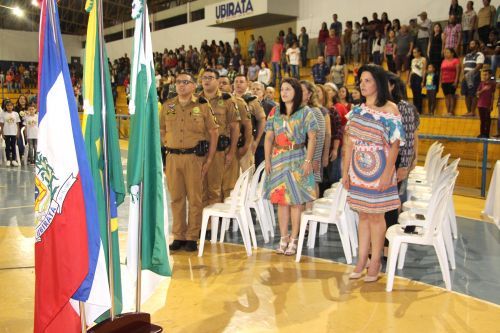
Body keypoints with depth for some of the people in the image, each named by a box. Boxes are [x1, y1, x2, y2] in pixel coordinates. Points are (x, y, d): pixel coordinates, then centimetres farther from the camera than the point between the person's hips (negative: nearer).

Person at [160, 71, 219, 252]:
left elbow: (214, 132, 1)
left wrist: (209, 159, -3)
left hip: (195, 157, -3)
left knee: (195, 198, 1)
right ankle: (178, 236, 18)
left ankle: (192, 237, 12)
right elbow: (162, 130, 20)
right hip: (172, 157, 3)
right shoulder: (167, 106, 9)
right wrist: (168, 145, 6)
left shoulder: (202, 106, 0)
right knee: (176, 198, 8)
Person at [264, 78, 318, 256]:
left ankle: (294, 239, 6)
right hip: (278, 159, 4)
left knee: (296, 200, -2)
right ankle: (283, 238, 13)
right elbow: (268, 138, 9)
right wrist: (267, 160, 2)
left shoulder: (305, 112, -1)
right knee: (280, 199, 5)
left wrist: (308, 161, -13)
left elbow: (312, 138, -6)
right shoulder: (275, 112, 9)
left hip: (297, 159, -3)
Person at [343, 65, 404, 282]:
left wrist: (387, 173, -17)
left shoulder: (390, 110, -7)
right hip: (358, 169, 5)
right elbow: (350, 142, 9)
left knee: (375, 215, 2)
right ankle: (362, 260, 19)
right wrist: (346, 171, 6)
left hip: (378, 170, -5)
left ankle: (375, 262, 14)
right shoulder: (357, 110, 9)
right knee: (363, 215, 11)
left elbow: (395, 144, -10)